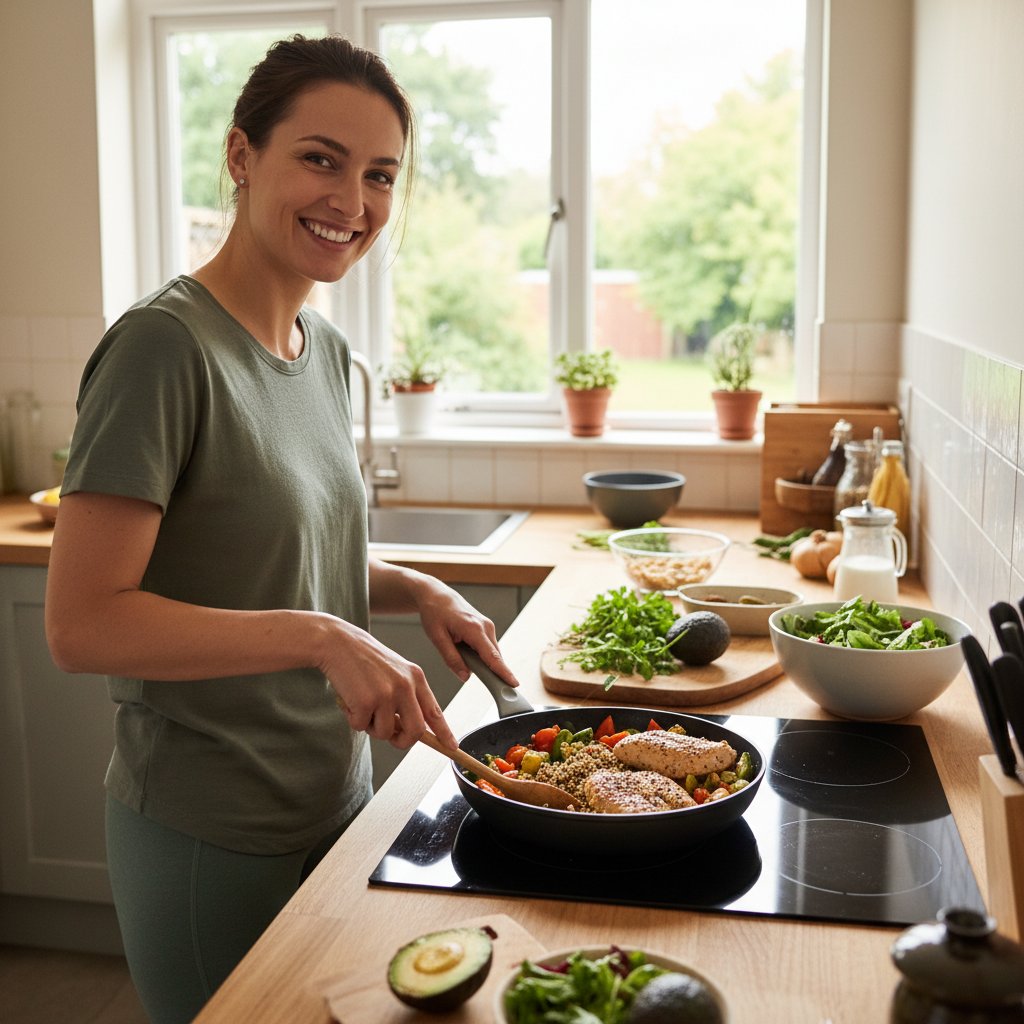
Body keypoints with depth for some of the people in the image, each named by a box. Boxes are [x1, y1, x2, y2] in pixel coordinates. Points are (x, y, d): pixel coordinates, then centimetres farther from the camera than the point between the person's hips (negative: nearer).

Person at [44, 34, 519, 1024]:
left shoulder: (327, 349, 4)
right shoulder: (165, 345, -20)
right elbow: (81, 624, -23)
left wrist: (417, 590, -2)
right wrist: (319, 637, -29)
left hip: (335, 797, 8)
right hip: (212, 834, -7)